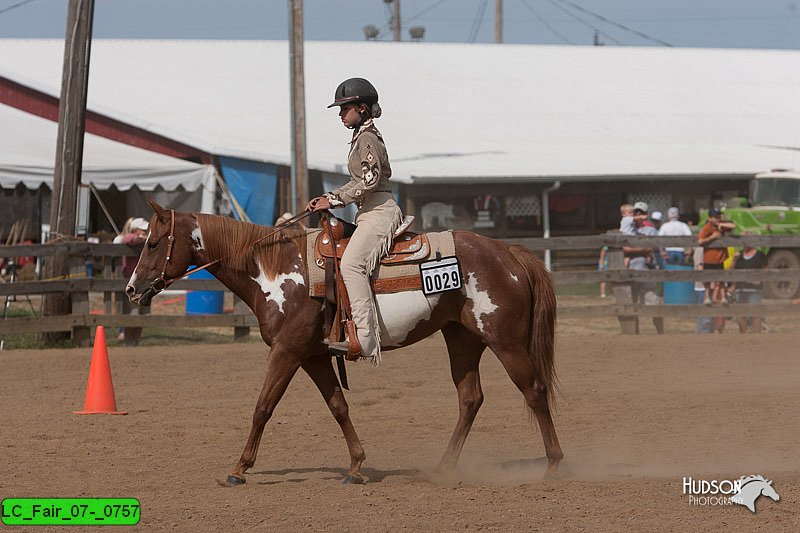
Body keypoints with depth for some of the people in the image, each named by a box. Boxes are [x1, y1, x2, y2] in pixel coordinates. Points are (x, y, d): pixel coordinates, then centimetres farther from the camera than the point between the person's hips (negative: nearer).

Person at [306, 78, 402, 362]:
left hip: (379, 211, -12)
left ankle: (364, 336, -38)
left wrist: (334, 200, -16)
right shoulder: (363, 137, 22)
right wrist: (329, 198, 15)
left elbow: (370, 180, -20)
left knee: (351, 263, -28)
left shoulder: (367, 138, -9)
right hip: (371, 213, 12)